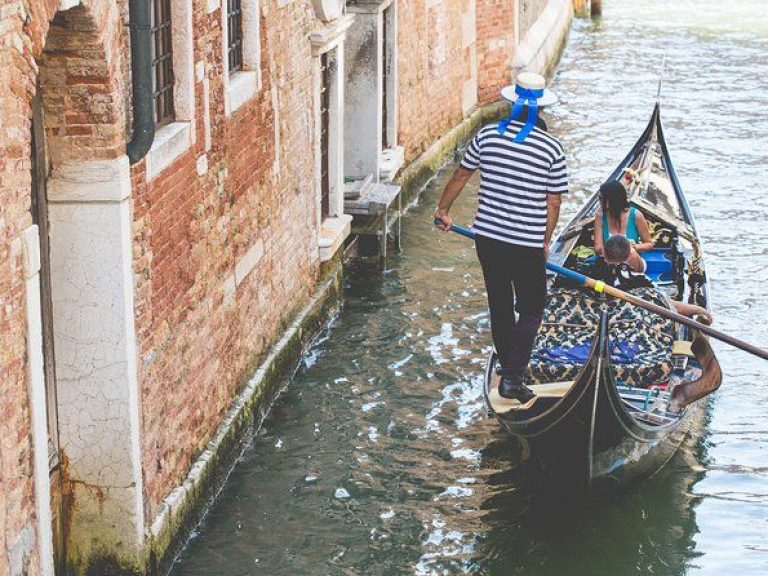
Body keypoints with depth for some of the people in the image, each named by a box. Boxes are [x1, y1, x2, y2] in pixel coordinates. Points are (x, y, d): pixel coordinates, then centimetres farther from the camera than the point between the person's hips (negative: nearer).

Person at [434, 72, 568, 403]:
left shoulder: (488, 135, -2)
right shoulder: (552, 147, -9)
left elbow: (460, 176, 9)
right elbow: (553, 202, -4)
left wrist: (443, 210, 24)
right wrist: (545, 241, 10)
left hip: (487, 236, 4)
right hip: (526, 245, -3)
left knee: (499, 304, 20)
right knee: (531, 310, 9)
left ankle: (508, 366, 32)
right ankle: (512, 378, -1)